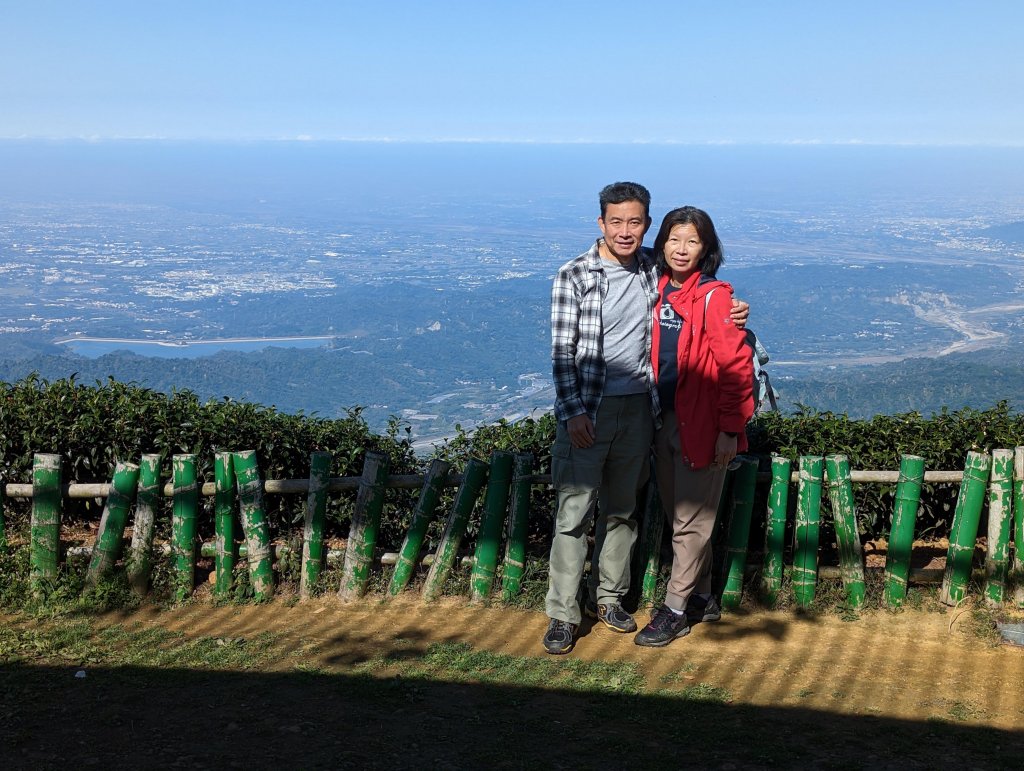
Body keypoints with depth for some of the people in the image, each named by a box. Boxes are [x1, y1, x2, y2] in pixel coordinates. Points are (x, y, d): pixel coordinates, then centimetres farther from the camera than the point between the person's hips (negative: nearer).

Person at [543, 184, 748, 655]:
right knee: (574, 513, -3)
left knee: (621, 509, 14)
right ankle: (562, 615, 6)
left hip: (638, 408, 4)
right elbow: (562, 351, -9)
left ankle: (608, 596, 30)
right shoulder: (574, 276, -8)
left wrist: (731, 317, 1)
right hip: (588, 409, -4)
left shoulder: (655, 271, 4)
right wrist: (573, 412, -16)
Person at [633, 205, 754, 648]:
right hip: (665, 420, 7)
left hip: (702, 425, -7)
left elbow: (736, 367, -15)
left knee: (691, 521, 2)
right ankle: (702, 599, 30)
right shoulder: (659, 292, 8)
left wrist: (729, 429, -17)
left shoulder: (714, 296, -13)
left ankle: (675, 611, 12)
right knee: (678, 515, 15)